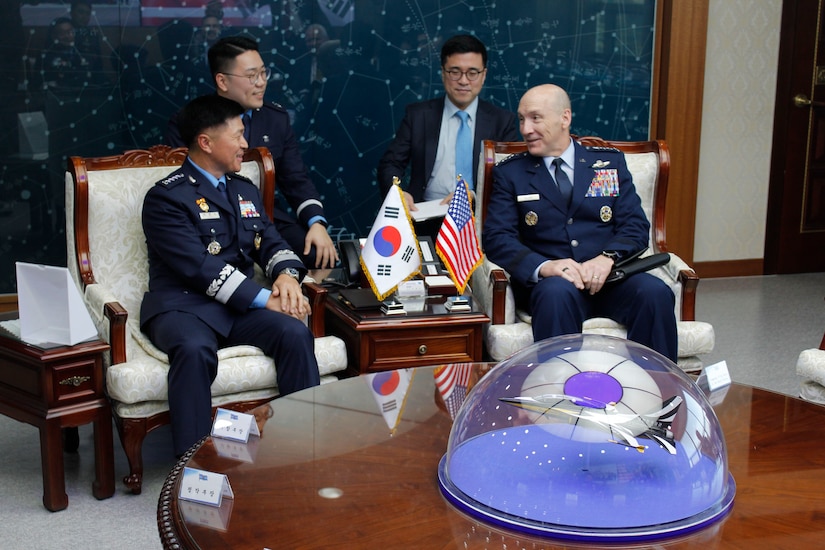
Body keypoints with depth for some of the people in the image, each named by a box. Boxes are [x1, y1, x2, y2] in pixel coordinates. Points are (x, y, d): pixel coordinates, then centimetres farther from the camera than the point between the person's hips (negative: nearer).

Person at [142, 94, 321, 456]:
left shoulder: (245, 191, 21)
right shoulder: (166, 197, -4)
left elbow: (271, 243, 16)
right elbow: (199, 267, -15)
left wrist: (286, 275, -9)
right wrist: (264, 299, -20)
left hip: (242, 305, 5)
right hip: (184, 304, -5)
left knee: (295, 333, -25)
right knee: (195, 350, -38)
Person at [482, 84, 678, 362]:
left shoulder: (610, 162, 16)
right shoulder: (510, 173, 12)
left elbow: (636, 225, 7)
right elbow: (496, 238, 0)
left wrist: (607, 258, -15)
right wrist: (543, 266, -19)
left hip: (609, 277, 2)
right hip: (550, 280, -2)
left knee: (655, 292, -29)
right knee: (557, 292, -37)